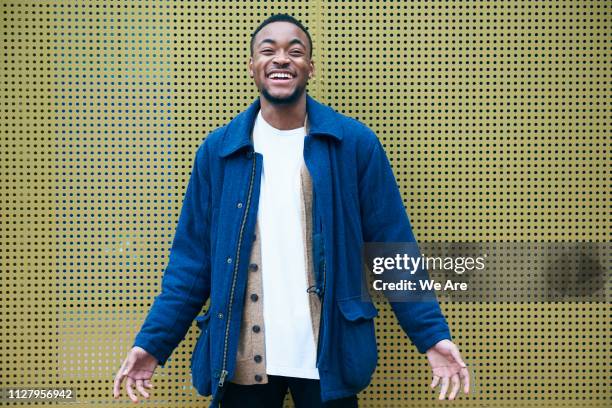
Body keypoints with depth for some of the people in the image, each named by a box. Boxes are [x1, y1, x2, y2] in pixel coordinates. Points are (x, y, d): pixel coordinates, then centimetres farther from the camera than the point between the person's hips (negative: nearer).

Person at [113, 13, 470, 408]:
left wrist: (433, 334, -8)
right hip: (242, 357, 1)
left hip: (330, 354, -1)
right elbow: (192, 259, 5)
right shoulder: (218, 150, 3)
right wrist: (153, 342, -3)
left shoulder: (355, 143, -1)